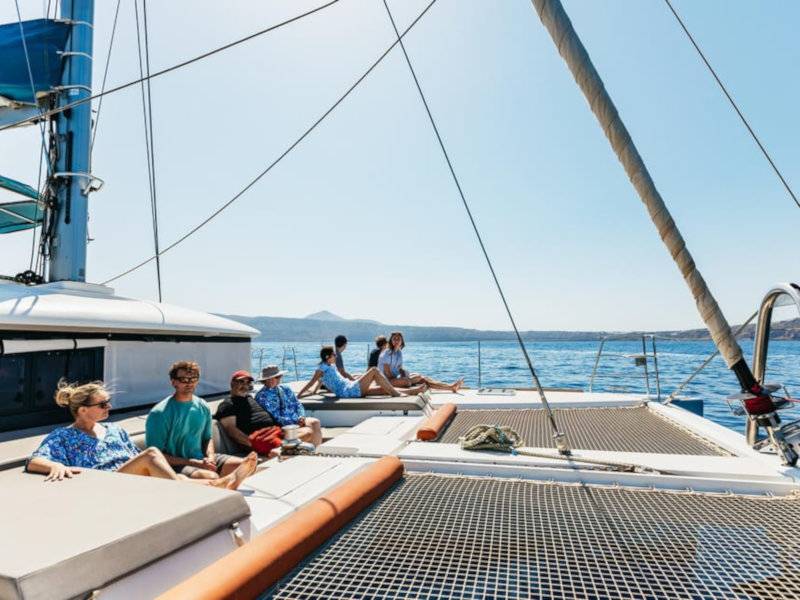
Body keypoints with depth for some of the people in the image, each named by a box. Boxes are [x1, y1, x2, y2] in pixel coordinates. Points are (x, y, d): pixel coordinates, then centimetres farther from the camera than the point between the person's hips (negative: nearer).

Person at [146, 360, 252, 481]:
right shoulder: (159, 413, -11)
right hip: (176, 465, -6)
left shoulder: (203, 407, 8)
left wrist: (210, 457, -4)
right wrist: (195, 464, -17)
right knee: (211, 477, -35)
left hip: (201, 458, 6)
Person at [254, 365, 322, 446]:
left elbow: (298, 405, 13)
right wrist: (295, 421, -18)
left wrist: (301, 417, -9)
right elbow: (274, 418, -14)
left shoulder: (286, 389, 13)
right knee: (309, 432, -29)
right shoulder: (262, 396, -8)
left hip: (297, 420, 6)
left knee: (315, 422, -23)